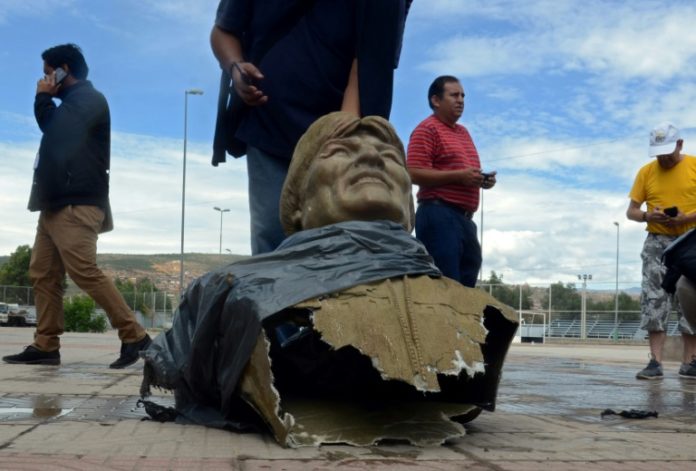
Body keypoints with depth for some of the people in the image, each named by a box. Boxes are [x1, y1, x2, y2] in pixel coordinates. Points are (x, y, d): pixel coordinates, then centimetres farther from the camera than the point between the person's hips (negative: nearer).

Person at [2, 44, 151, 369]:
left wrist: (44, 98, 3)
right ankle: (45, 346, 1)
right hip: (57, 203, 10)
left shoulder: (89, 99, -3)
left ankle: (134, 336, -17)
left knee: (84, 271, -19)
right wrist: (46, 100, 14)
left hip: (76, 204, -10)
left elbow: (56, 131, -13)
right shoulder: (73, 104, 28)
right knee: (43, 274, 2)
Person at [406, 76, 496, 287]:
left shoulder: (463, 132, 22)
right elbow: (414, 174, -15)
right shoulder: (427, 129, -5)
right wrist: (459, 176, -20)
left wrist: (482, 179, 8)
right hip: (439, 214, -9)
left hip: (465, 217, 9)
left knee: (466, 283, 8)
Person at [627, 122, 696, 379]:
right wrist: (647, 216, -13)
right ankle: (655, 362, -9)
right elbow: (631, 211, 7)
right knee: (654, 300, -7)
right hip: (657, 243, 1)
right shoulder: (646, 172, 5)